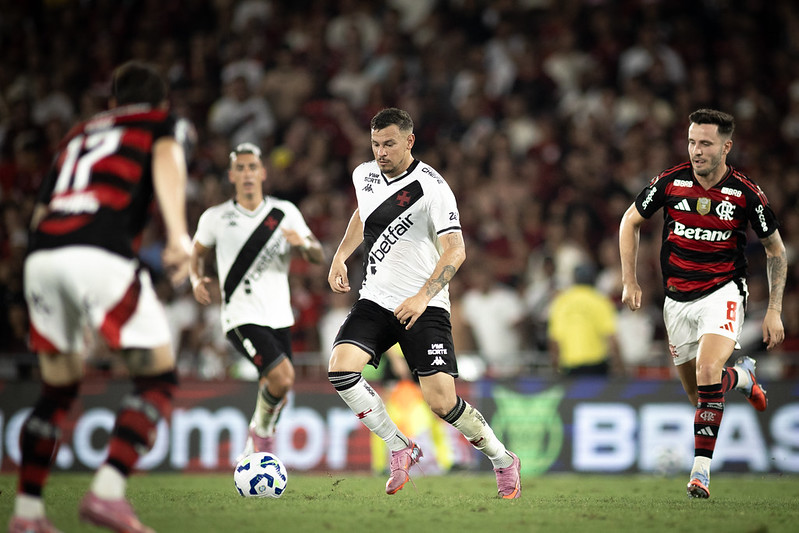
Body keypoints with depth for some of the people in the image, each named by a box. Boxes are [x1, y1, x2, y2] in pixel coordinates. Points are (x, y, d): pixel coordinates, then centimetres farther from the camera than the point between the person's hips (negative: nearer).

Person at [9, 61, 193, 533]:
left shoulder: (81, 133, 33)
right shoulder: (163, 122, 20)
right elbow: (166, 158, -4)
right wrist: (179, 234, -17)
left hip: (41, 255, 6)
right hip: (100, 251, -6)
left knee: (59, 387, 19)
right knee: (158, 378, 2)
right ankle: (108, 492, -15)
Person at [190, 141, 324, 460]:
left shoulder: (285, 213, 5)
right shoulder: (216, 218, 0)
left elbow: (318, 257, 4)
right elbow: (197, 252, 16)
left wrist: (304, 243, -19)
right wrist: (197, 280, -5)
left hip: (279, 317, 4)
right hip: (241, 317, -4)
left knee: (276, 395, 9)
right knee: (283, 378, -22)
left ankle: (252, 452, 33)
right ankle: (262, 430, 5)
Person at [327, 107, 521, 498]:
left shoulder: (430, 187, -15)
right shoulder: (364, 175, 5)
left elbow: (455, 250, -21)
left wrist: (422, 297, -32)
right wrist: (340, 257, 16)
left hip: (424, 307, -6)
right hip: (375, 301, 6)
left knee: (441, 401, -14)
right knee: (340, 369, -19)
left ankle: (503, 459, 13)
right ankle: (400, 448, -2)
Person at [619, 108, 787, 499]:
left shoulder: (746, 195, -12)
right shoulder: (670, 182, -8)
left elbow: (775, 250, 2)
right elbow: (630, 222, 8)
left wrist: (774, 310, -2)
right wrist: (630, 281, 2)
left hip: (722, 292, -3)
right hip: (678, 298, 3)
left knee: (707, 373, -27)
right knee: (696, 392, 10)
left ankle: (701, 468, -21)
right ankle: (742, 376, 44)